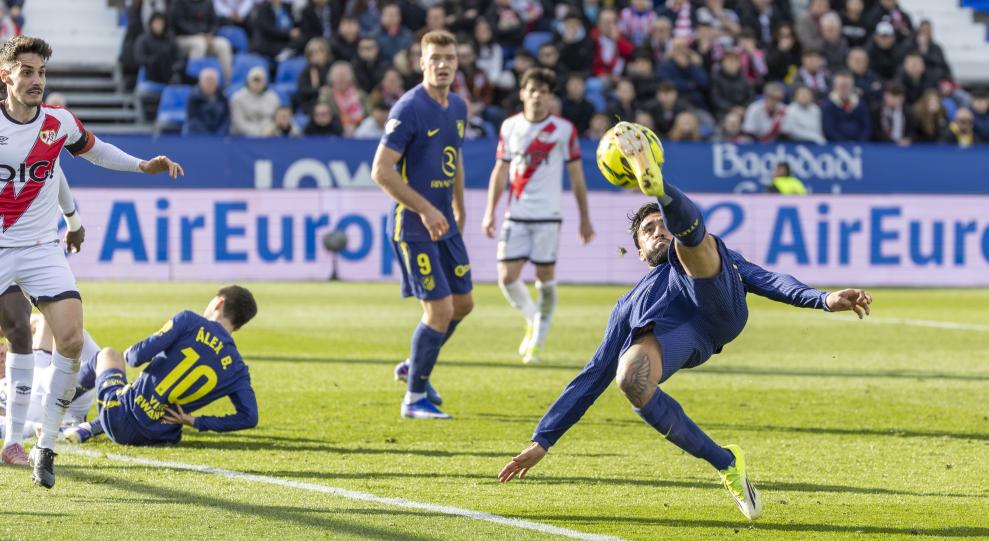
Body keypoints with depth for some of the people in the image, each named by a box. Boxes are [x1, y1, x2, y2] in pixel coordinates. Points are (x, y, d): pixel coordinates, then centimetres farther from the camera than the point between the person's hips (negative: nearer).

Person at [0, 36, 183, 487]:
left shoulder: (59, 123, 1)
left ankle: (46, 447, -4)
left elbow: (93, 149, 22)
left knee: (71, 339, -15)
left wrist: (143, 165, 15)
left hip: (40, 248, 2)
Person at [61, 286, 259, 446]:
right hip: (157, 437, 3)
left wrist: (128, 356, 10)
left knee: (108, 354, 29)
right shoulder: (237, 368, 1)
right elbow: (249, 417, -7)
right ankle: (92, 428, 22)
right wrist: (195, 422, -2)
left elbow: (141, 354, -15)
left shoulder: (189, 321, -8)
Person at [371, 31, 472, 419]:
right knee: (440, 310, -10)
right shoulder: (409, 109, -17)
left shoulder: (458, 107, 9)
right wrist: (425, 210, -22)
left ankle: (413, 367, 36)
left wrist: (459, 209, 29)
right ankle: (415, 399, 4)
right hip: (413, 225, -8)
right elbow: (381, 171, -20)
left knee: (463, 303, 14)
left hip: (444, 223, 8)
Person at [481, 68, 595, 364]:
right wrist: (490, 212, 7)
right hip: (516, 215, 2)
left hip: (548, 215, -2)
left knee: (545, 279, -2)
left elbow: (576, 176, 3)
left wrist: (585, 219, 2)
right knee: (507, 277, -5)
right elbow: (500, 171, 12)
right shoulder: (509, 127, 6)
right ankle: (532, 321, 21)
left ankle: (537, 342, 11)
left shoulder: (564, 129, -2)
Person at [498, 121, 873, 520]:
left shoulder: (719, 259, 42)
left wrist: (823, 300, 1)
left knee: (688, 229, -16)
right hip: (669, 333, 0)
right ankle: (726, 464, -20)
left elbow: (767, 281, 23)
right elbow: (592, 377, 39)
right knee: (631, 377, -33)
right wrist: (542, 441, 30)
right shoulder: (628, 306, 43)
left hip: (720, 308, 0)